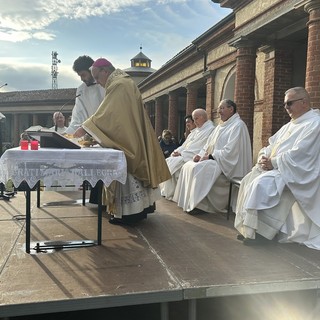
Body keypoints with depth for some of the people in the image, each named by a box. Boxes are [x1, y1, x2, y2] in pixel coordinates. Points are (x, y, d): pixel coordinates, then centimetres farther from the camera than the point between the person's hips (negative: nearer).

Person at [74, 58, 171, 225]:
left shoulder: (118, 85, -15)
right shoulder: (123, 82, 17)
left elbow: (105, 113, -21)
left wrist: (84, 128, -14)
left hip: (126, 140, -10)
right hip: (131, 138, 10)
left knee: (125, 170, -5)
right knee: (134, 170, 13)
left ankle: (130, 212, 3)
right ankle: (141, 206, 22)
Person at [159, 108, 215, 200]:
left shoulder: (210, 130, -11)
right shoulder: (196, 130, 20)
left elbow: (199, 150, -18)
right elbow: (186, 144, 19)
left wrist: (181, 153, -15)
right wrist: (177, 151, -2)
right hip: (186, 155, 9)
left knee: (172, 163, -21)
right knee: (167, 161, -5)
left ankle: (170, 194, -8)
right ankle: (166, 190, -2)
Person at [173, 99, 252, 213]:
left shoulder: (238, 125, -10)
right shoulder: (221, 126, 19)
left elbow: (230, 151, -20)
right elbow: (209, 144, 19)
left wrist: (210, 156, -18)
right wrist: (201, 154, 0)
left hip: (227, 164, -10)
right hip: (213, 159, 10)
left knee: (198, 169, -28)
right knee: (188, 166, -4)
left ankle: (198, 204, -18)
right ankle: (189, 201, -5)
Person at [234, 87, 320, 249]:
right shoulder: (290, 125, 20)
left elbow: (299, 154, -21)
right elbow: (272, 144, 18)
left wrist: (273, 162, -17)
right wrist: (263, 157, -3)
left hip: (293, 171, -9)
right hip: (274, 166, 9)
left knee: (261, 184, -28)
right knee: (247, 181, -7)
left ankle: (259, 230, -17)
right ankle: (248, 226, -4)